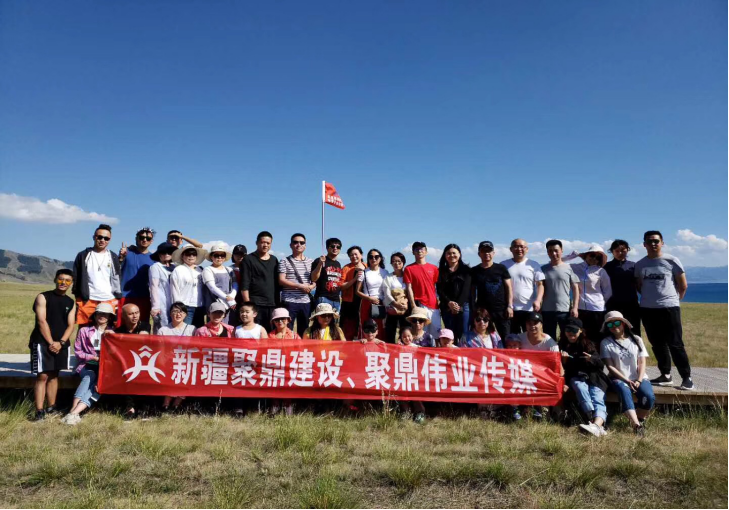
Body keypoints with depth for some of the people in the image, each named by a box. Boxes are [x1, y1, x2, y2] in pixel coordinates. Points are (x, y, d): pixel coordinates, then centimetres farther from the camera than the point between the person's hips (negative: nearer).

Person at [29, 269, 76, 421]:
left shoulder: (70, 303, 11)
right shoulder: (43, 297, -3)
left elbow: (70, 325, 5)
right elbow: (42, 321, -10)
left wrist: (60, 342, -10)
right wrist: (51, 342, -15)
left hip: (61, 344, 5)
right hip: (42, 342, -4)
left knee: (53, 375, 11)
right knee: (42, 376, -8)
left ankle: (51, 408, 17)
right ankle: (39, 411, -6)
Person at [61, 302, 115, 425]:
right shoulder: (84, 331, 12)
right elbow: (77, 351, 7)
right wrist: (93, 357, -5)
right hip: (88, 365, 0)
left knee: (100, 383, -31)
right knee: (89, 377, -33)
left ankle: (74, 412, -41)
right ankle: (74, 411, -42)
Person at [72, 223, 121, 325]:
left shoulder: (113, 257, 11)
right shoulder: (83, 255, 7)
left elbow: (117, 278, 10)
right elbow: (76, 278, 7)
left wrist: (117, 298, 4)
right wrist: (78, 297, 1)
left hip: (109, 301, 1)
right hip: (86, 300, -1)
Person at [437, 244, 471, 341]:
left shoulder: (466, 270, 7)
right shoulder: (441, 271, 11)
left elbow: (466, 288, -2)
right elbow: (440, 290, 2)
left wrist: (459, 304, -13)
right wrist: (449, 303, -13)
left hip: (464, 306, -1)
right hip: (447, 307, 1)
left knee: (463, 334, -3)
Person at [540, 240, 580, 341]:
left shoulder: (569, 268, 1)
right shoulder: (543, 269, 6)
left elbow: (575, 289, 1)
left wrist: (575, 307, -6)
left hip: (565, 310, -1)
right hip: (547, 310, 2)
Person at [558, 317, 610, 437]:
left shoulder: (588, 344, 12)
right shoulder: (562, 345, 12)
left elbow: (601, 365, 9)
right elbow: (562, 369, 15)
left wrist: (591, 359, -12)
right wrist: (563, 360, -7)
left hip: (593, 377, 1)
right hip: (575, 377, -1)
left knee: (598, 400, -28)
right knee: (580, 387, -36)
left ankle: (596, 425, -55)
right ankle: (594, 422, -51)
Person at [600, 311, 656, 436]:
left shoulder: (636, 340, 9)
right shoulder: (606, 343, 3)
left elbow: (642, 363, 4)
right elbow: (610, 366, -3)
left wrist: (639, 380, -11)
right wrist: (627, 381, -13)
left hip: (638, 378, 2)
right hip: (619, 378, -2)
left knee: (649, 397, -27)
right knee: (624, 392, -36)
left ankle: (640, 420, -4)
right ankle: (637, 425, -44)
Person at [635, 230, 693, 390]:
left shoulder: (672, 261, -3)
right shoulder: (640, 265, 6)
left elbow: (683, 286, 5)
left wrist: (673, 299, 13)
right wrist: (651, 298, 13)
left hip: (669, 307, -4)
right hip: (647, 309, 4)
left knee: (675, 344, -3)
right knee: (657, 344, 10)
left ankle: (686, 377, 6)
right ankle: (666, 375, 20)